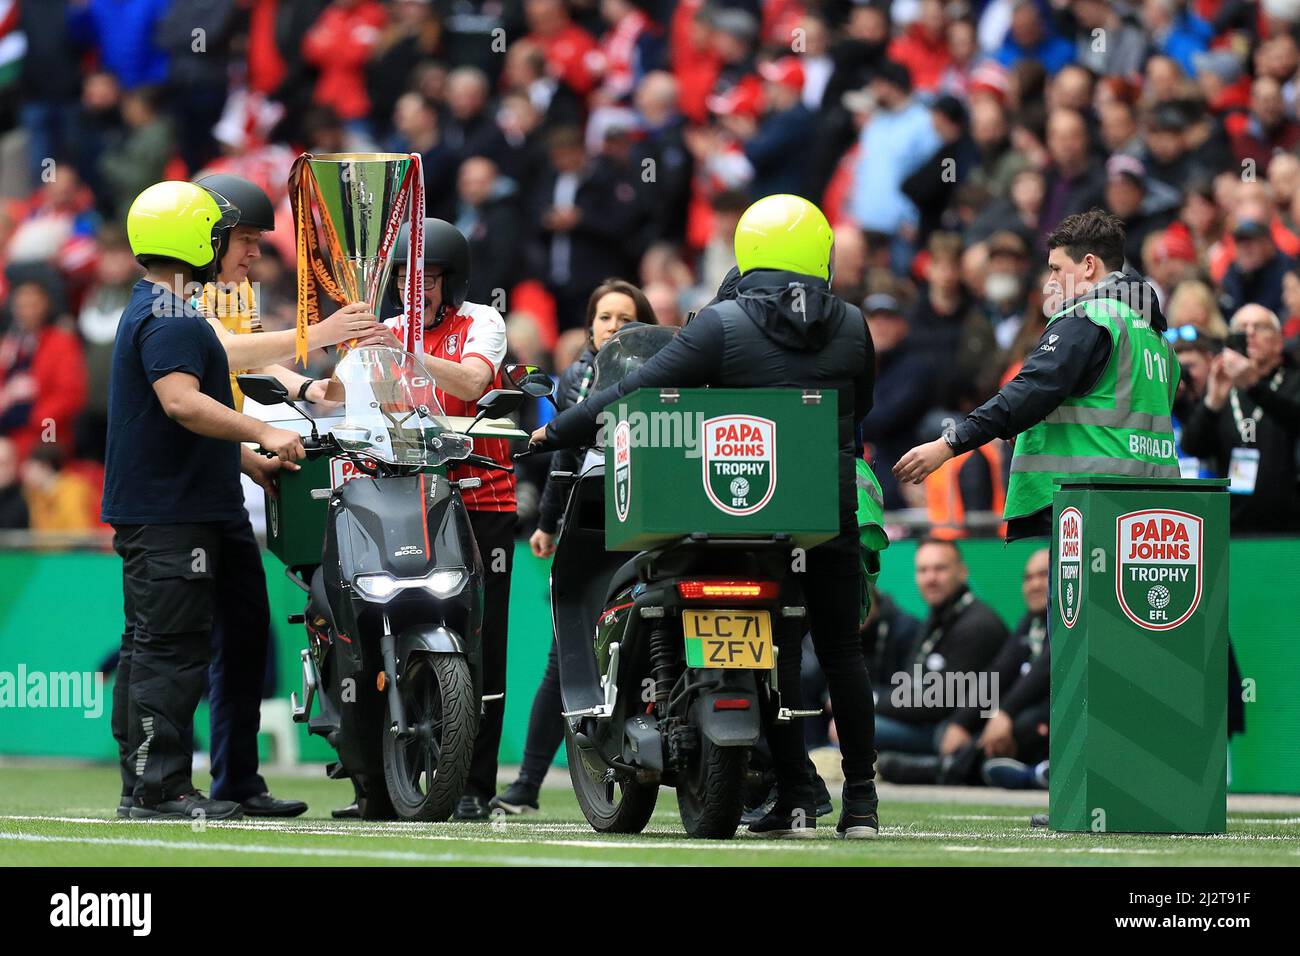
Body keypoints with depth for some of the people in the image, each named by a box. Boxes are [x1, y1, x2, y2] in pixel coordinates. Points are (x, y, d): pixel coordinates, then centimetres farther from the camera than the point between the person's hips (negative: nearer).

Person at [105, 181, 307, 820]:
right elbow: (182, 403, -29)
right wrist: (263, 434, -31)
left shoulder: (147, 311, 21)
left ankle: (141, 789, 14)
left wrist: (254, 465, 27)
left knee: (148, 648, 11)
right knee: (173, 648, -10)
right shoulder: (171, 318, -14)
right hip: (170, 517, -11)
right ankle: (160, 787, -11)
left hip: (149, 512, 11)